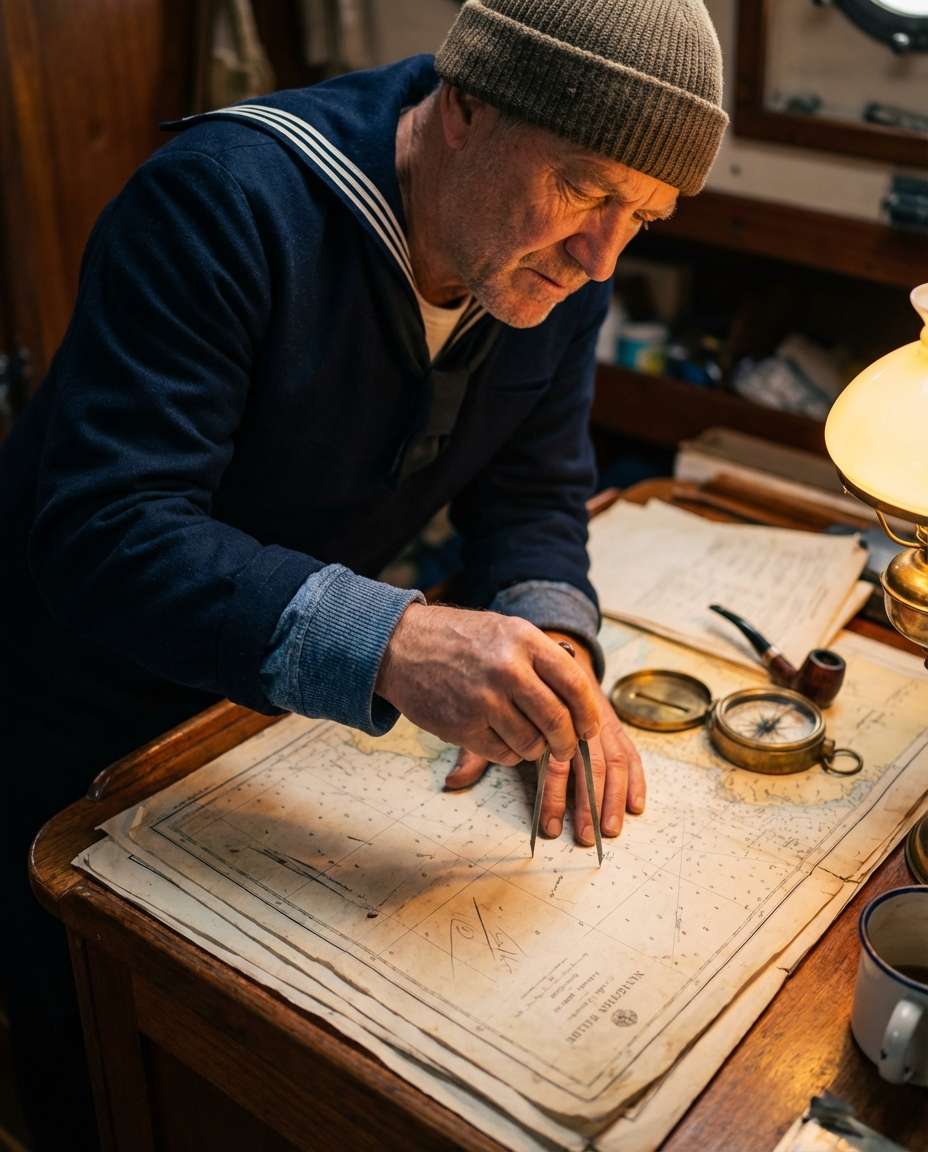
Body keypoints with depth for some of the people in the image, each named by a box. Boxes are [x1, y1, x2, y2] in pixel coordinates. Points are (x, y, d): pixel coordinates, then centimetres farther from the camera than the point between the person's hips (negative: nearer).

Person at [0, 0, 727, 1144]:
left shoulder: (560, 268, -11)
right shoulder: (224, 201, -32)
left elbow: (532, 488, -3)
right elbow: (103, 534, -38)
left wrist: (550, 649, -23)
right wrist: (386, 645, -51)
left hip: (286, 699, 5)